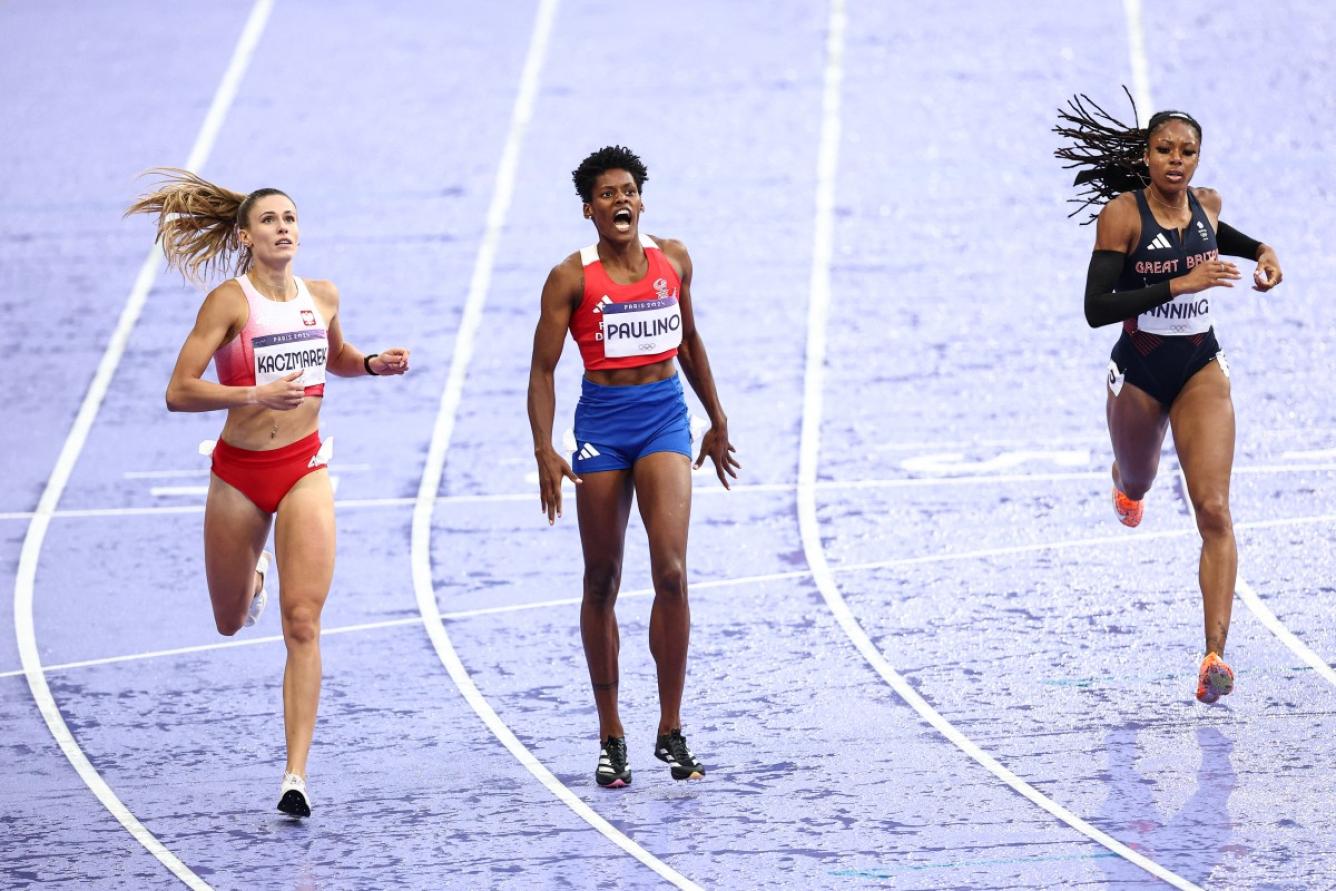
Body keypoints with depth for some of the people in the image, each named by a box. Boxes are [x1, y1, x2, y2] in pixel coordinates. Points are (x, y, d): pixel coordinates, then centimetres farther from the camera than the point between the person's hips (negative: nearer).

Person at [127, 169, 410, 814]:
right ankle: (252, 571, 54)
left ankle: (296, 774, -14)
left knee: (302, 623, -12)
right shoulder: (230, 301, -12)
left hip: (305, 469, 1)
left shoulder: (321, 297, 2)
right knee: (230, 622, 16)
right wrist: (255, 395, -29)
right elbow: (179, 392, -18)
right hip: (239, 473, -1)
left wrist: (375, 364, 4)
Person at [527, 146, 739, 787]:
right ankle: (611, 739, 14)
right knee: (601, 583, 4)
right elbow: (542, 368, -5)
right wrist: (544, 451, -17)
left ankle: (670, 731, -5)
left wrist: (717, 421, 24)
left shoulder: (673, 260, 5)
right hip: (602, 420, -1)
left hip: (665, 414, 1)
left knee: (671, 572, -13)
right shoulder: (571, 277, -5)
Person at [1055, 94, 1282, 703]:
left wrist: (1259, 251, 5)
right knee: (1137, 483, 25)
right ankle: (1127, 483, 67)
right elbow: (1096, 309, -26)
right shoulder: (1122, 213, -18)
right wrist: (1181, 283, -32)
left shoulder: (1206, 203, -4)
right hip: (1140, 372, -2)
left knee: (1214, 510, -14)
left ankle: (1215, 654, -19)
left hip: (1201, 369, 2)